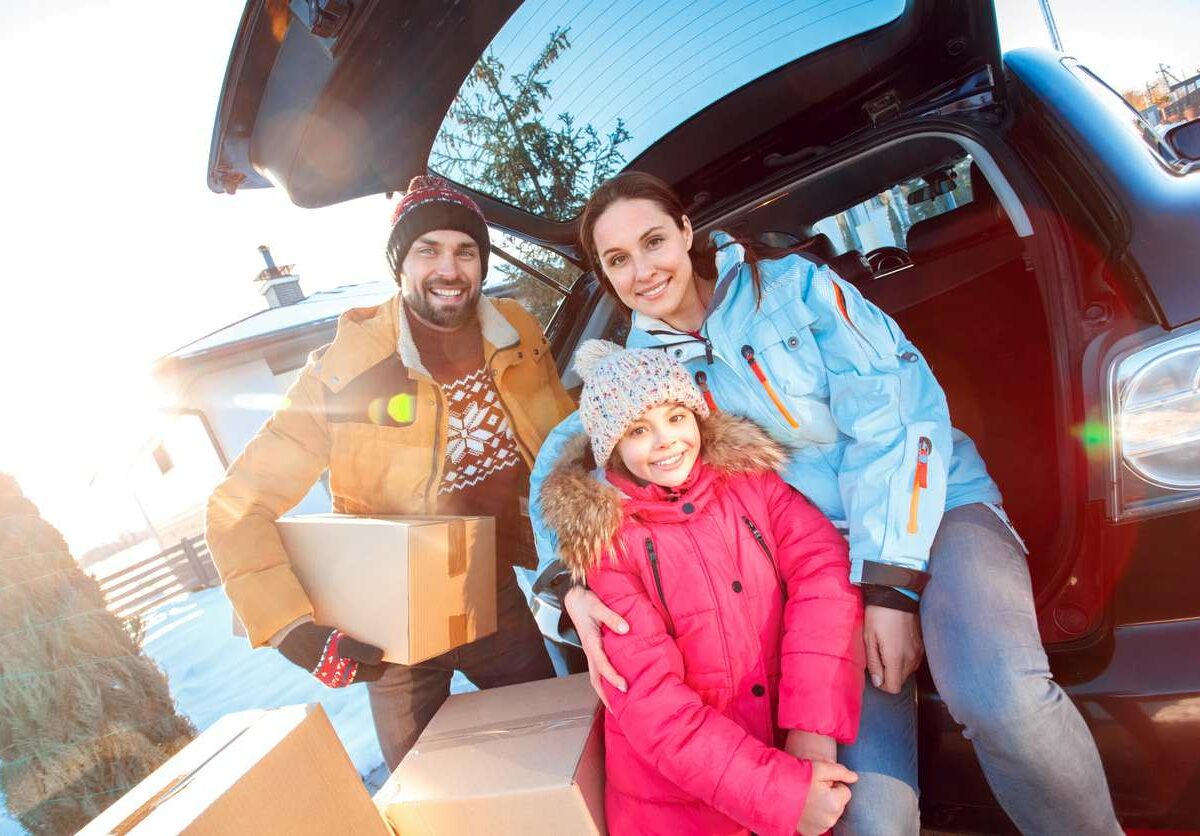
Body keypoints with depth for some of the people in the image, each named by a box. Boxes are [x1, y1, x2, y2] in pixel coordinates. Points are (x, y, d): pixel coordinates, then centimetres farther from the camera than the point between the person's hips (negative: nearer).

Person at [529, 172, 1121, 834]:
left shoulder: (791, 285, -3)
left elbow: (893, 415, -9)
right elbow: (562, 459, 10)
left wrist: (891, 583, -16)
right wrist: (572, 584, -10)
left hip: (933, 508, -1)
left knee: (1000, 698, -32)